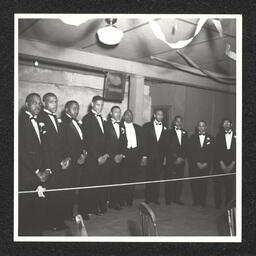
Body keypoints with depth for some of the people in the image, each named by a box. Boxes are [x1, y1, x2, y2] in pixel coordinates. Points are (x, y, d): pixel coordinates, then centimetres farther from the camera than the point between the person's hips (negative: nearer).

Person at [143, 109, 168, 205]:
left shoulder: (165, 128, 8)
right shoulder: (147, 126, 3)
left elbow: (166, 144, 7)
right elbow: (144, 141, -1)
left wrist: (165, 157, 0)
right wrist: (144, 156, -7)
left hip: (160, 157, 2)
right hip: (150, 156, -2)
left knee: (157, 177, 3)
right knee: (149, 177, 3)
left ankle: (155, 197, 15)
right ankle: (147, 198, 15)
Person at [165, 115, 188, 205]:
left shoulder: (184, 133, 14)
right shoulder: (169, 132, 1)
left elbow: (186, 147, 10)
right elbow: (169, 147, -5)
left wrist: (182, 158, -2)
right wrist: (176, 158, -8)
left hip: (181, 160, 4)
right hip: (171, 160, -4)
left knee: (179, 180, 3)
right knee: (170, 179, -3)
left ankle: (177, 198, 13)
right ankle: (168, 199, 7)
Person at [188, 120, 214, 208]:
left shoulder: (210, 138, 8)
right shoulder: (192, 137, 9)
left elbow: (211, 153, 3)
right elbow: (191, 152, 2)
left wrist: (206, 164, -7)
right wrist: (197, 163, -7)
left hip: (206, 165, 0)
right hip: (194, 165, 0)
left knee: (204, 183, -1)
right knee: (194, 183, -2)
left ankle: (202, 202, 8)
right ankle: (195, 201, 8)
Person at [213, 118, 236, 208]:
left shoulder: (236, 136, 7)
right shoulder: (219, 136, 10)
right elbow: (217, 151, 3)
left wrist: (232, 164, -5)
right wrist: (222, 164, -6)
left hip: (232, 165, 0)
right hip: (219, 165, 1)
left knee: (230, 186, -3)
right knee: (218, 185, -1)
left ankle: (228, 205, 7)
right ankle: (218, 204, 9)